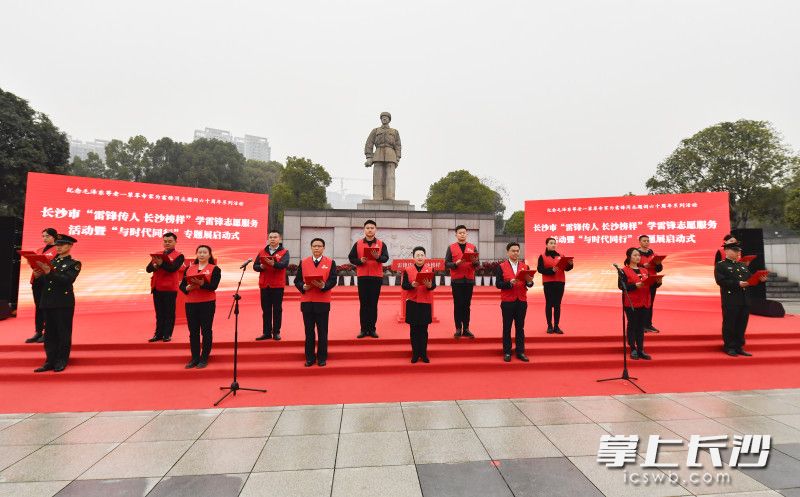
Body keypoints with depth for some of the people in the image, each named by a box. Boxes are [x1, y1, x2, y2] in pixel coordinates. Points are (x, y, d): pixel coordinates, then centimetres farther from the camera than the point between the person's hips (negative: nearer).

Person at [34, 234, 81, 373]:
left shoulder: (74, 263, 0)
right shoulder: (50, 262, 15)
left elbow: (68, 280, -16)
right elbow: (43, 281, 11)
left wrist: (49, 273, -25)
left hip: (64, 303, -5)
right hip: (48, 302, 6)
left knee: (63, 333, 0)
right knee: (49, 333, 9)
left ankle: (62, 361, 9)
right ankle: (50, 361, 16)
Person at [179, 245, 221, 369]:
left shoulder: (215, 269, 0)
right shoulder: (189, 268, 12)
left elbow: (213, 286, -13)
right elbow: (182, 285, 9)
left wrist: (201, 283, -29)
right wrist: (188, 288, -12)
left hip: (207, 304, -4)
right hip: (191, 303, 4)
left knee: (206, 331, 2)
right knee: (193, 331, 8)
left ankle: (204, 358, 11)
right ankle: (194, 358, 19)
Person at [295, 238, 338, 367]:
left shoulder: (330, 263, 2)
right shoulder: (303, 262, 8)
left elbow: (333, 281, -4)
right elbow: (297, 280, 6)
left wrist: (323, 286, -23)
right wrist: (303, 287, -14)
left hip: (323, 302, -2)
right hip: (306, 302, 2)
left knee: (322, 332, 6)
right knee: (309, 331, 9)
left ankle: (322, 358, 18)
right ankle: (310, 358, 20)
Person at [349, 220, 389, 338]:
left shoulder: (381, 244, 5)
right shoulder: (358, 244, 7)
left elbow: (385, 257, -6)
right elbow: (351, 258, 5)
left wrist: (378, 257, -27)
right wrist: (360, 260, -14)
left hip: (377, 277, 0)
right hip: (362, 276, 0)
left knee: (374, 303, 3)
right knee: (363, 303, 3)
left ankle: (372, 329, 11)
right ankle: (363, 329, 11)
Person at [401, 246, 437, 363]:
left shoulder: (430, 269, 1)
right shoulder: (408, 270, 1)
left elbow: (434, 285, -5)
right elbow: (404, 285, -3)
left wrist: (429, 285, -27)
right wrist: (412, 285, -22)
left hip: (426, 303, 0)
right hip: (412, 303, 0)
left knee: (424, 329, 7)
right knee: (414, 329, 7)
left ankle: (424, 353, 19)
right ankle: (415, 354, 18)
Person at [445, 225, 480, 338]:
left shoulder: (472, 247, 10)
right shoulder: (451, 247, 5)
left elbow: (478, 264, 7)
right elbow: (446, 264, 0)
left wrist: (474, 262, -16)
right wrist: (456, 263, -18)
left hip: (469, 280, 2)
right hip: (456, 281, -2)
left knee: (467, 305, 6)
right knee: (457, 305, 2)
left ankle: (466, 329, 13)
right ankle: (458, 329, 9)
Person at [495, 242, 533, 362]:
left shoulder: (525, 266, 8)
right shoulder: (501, 267, -1)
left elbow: (529, 284, 4)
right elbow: (498, 284, -8)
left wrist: (529, 281, -17)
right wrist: (510, 283, -22)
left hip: (522, 301, 3)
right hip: (507, 302, -3)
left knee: (520, 327, 8)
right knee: (507, 328, 5)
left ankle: (520, 351, 17)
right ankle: (507, 352, 14)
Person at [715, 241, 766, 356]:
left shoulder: (743, 266, 19)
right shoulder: (720, 265, -5)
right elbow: (721, 281, -15)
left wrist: (760, 280, -2)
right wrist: (738, 284, -21)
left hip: (745, 300, 7)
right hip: (730, 301, -7)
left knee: (742, 325, 11)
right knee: (729, 325, 1)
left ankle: (739, 347, 20)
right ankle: (729, 347, 10)